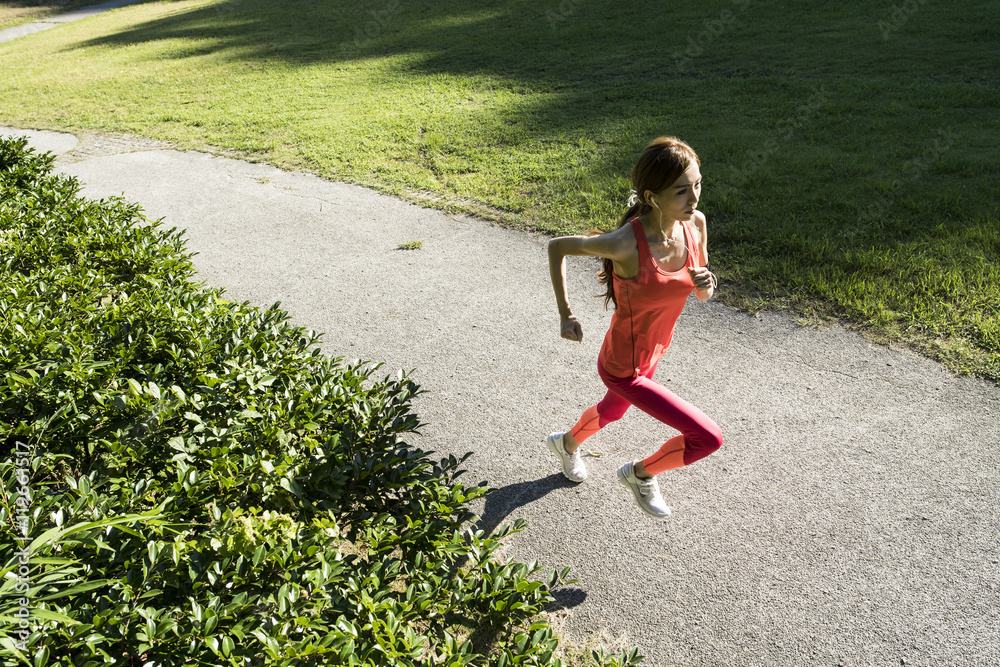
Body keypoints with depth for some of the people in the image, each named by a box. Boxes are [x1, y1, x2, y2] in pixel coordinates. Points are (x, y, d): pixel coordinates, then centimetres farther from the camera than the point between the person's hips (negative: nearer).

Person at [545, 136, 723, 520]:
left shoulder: (695, 223, -15)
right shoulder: (625, 243, -34)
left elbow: (702, 294, 0)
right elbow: (557, 247, -17)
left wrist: (706, 284, -24)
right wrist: (565, 315, -13)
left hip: (653, 351, 7)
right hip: (623, 370, -7)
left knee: (613, 411, 35)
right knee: (708, 439, -5)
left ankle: (567, 444, 68)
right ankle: (640, 474, 24)